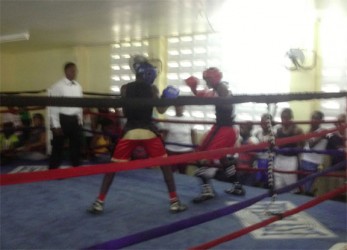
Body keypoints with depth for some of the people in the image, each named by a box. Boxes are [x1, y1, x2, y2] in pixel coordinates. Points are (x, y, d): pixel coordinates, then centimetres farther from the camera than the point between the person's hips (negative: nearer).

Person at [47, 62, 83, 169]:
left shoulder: (78, 86, 9)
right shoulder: (57, 86, -9)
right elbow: (53, 106, -10)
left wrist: (80, 121, 12)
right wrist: (56, 125, -13)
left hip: (75, 119, 6)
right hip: (62, 119, -5)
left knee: (76, 146, 14)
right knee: (58, 147, 3)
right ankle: (53, 170, 15)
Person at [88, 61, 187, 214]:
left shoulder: (125, 89, 6)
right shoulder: (152, 89, 3)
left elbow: (124, 113, 8)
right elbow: (161, 110, -3)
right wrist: (168, 99, 12)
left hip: (130, 132, 1)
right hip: (148, 131, -1)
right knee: (165, 165, 13)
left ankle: (99, 203, 11)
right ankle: (174, 202, 12)